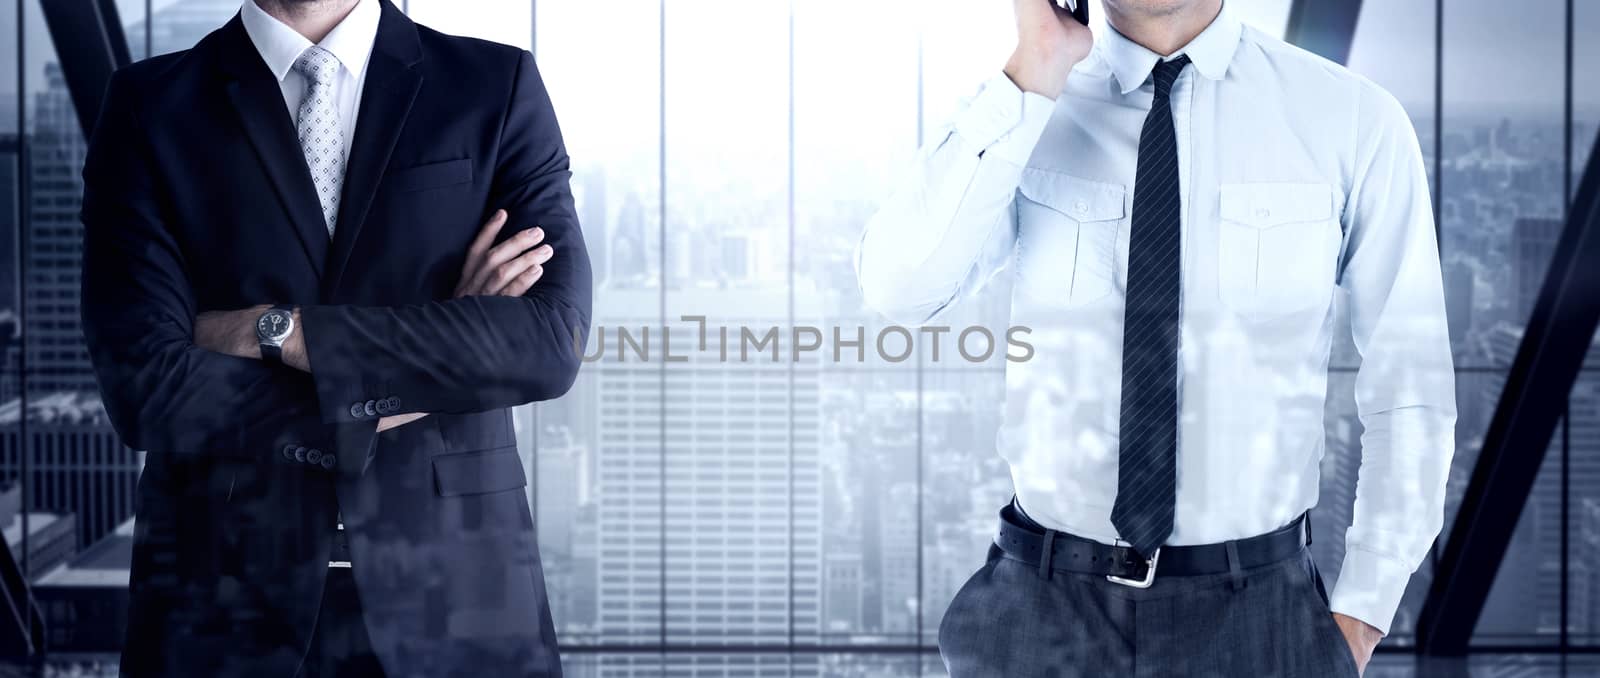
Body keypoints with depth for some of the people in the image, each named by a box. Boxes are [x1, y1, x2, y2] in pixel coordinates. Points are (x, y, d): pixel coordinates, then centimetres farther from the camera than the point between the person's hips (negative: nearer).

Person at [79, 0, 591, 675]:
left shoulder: (499, 87, 1)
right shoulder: (147, 108, 0)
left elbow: (553, 343, -11)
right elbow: (147, 389, -10)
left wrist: (284, 331, -13)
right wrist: (434, 356, -9)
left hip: (450, 589, 0)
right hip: (226, 598, 0)